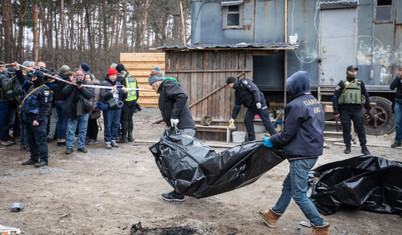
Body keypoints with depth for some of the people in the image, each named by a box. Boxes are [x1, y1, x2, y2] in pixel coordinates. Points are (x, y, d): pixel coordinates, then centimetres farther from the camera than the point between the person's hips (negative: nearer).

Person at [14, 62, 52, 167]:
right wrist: (18, 70, 19)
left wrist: (38, 119, -21)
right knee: (31, 139, 14)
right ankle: (34, 158, 23)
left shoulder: (44, 90, -12)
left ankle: (43, 159, 2)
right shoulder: (31, 86, 15)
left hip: (38, 118, -9)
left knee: (40, 139, -6)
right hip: (29, 117, 10)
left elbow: (45, 106, -18)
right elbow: (22, 81, 32)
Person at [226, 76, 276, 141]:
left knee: (266, 121, -8)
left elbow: (255, 90, -19)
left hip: (260, 103, -8)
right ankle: (252, 140, 5)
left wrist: (258, 101, -28)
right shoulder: (237, 92, 16)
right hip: (251, 107, 8)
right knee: (247, 120, -2)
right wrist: (233, 117, 21)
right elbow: (237, 106, 21)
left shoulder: (244, 82, -9)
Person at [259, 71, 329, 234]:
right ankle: (273, 215, 33)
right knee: (288, 186, 19)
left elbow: (287, 134, -16)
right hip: (313, 152, 10)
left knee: (299, 195, -1)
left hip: (301, 156, -10)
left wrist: (271, 140, 3)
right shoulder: (315, 102, 12)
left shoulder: (296, 105, -17)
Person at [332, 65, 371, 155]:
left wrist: (368, 110, 10)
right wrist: (336, 111, -7)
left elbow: (366, 96, 15)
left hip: (357, 109, 1)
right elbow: (335, 96, 0)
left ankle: (364, 147, 9)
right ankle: (348, 147, 15)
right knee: (346, 129, 4)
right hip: (344, 110, -1)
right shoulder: (342, 83, 4)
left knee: (360, 129, -1)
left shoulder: (360, 83, 11)